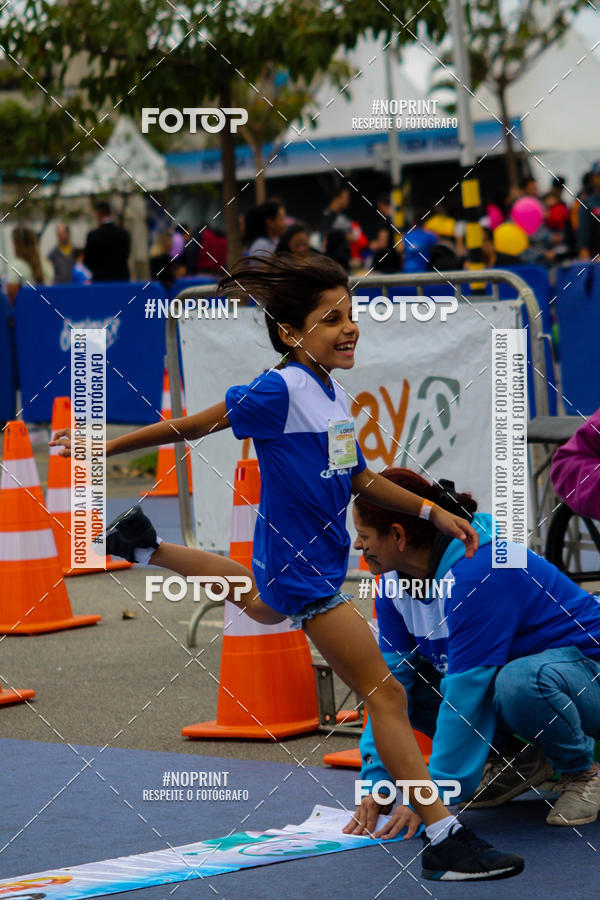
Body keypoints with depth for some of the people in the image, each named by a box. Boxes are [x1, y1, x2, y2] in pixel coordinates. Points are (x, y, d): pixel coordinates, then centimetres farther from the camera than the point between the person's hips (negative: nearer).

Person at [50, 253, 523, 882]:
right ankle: (445, 842, -10)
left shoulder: (333, 395, 5)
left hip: (320, 560, 9)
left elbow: (360, 480, 15)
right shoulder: (280, 391, -21)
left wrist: (433, 511, 8)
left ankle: (146, 548, 54)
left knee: (264, 603, 43)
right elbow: (192, 426, -13)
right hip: (303, 570, -9)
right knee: (386, 696, -11)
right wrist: (105, 448, -7)